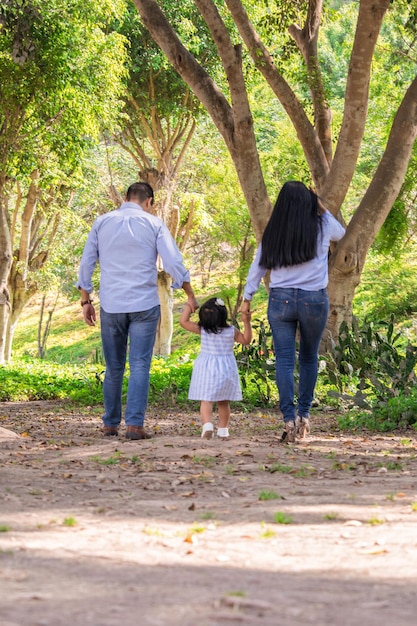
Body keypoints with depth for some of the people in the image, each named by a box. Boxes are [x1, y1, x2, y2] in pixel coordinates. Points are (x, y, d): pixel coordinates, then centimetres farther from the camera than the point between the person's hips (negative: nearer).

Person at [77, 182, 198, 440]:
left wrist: (86, 300, 14)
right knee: (140, 366, -2)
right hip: (144, 304, -2)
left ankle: (111, 424, 16)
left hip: (111, 305, 2)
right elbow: (174, 263, -5)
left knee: (113, 368, 12)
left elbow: (87, 263, 8)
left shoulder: (102, 222, 7)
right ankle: (134, 424, -11)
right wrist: (190, 295, 4)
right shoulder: (154, 224, 0)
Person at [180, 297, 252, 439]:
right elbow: (246, 340, 9)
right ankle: (223, 429, 17)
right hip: (226, 368, 1)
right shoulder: (232, 331, -5)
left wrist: (188, 307, 7)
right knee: (223, 401, 14)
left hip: (206, 368, -1)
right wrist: (247, 322, 9)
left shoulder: (202, 330, -8)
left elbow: (183, 321, -5)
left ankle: (207, 424, -25)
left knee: (206, 400, -3)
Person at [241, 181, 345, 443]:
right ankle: (304, 414, 16)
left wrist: (247, 298, 16)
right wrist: (323, 209, 19)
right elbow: (341, 233, 22)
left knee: (284, 360, 0)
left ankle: (289, 419, -8)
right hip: (314, 300, 0)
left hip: (280, 300, 0)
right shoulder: (321, 227, -1)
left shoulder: (273, 233, 1)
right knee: (309, 358, 16)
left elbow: (258, 266, 7)